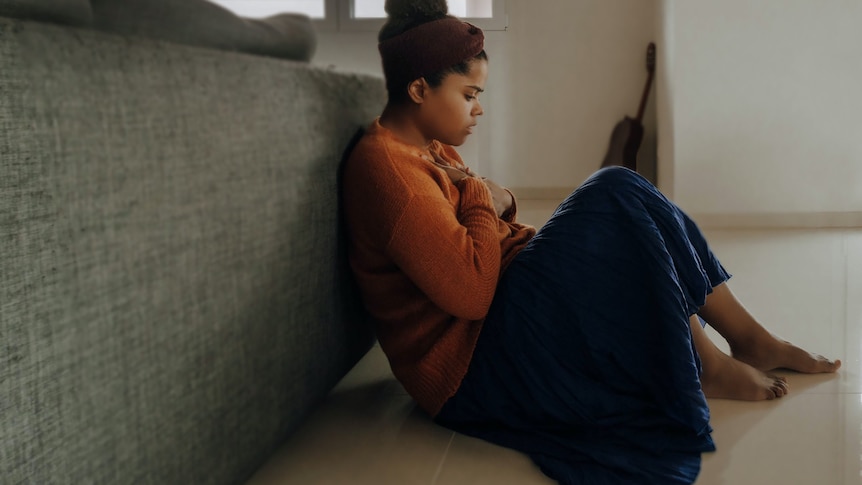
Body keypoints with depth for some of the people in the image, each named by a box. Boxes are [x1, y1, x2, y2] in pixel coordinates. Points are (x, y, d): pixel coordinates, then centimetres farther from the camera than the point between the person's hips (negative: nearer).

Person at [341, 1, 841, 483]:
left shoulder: (431, 149, 13)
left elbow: (496, 246, 19)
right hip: (470, 363, -11)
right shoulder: (385, 166, -20)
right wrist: (482, 199, -13)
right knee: (615, 197, -17)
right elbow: (470, 292, -28)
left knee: (620, 201, 2)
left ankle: (750, 339, 5)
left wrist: (501, 204, -3)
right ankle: (706, 367, -5)